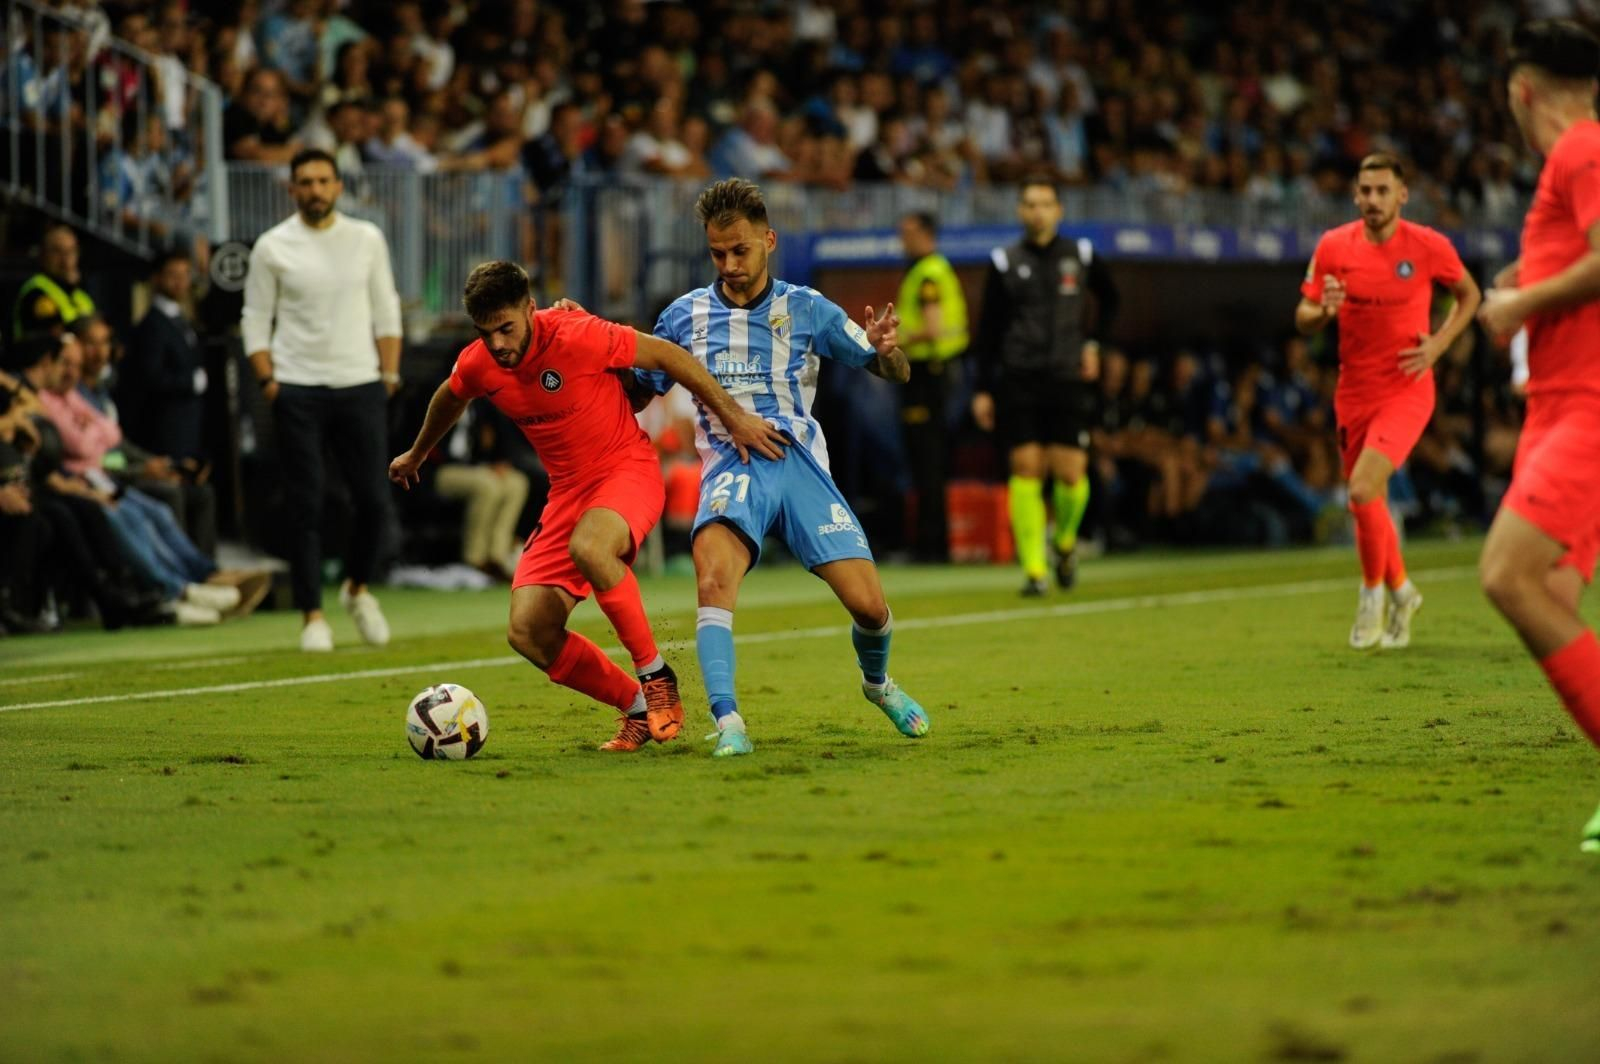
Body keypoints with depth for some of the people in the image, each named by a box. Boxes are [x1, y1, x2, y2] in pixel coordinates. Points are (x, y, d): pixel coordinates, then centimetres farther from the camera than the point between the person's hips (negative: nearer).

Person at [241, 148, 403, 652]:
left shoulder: (366, 239, 6)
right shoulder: (272, 247, 1)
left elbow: (386, 310, 11)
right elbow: (255, 320, 4)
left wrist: (389, 373, 3)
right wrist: (267, 379, -5)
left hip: (360, 385, 2)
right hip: (297, 391, -2)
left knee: (374, 500, -1)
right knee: (305, 506, -3)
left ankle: (358, 587, 25)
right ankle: (313, 615, 4)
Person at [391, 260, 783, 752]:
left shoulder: (577, 337, -22)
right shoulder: (476, 366, -5)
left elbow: (667, 356, -11)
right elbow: (450, 400, 20)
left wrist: (735, 417, -9)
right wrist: (416, 455, 37)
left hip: (627, 470, -6)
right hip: (567, 490, 6)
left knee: (587, 546, -40)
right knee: (528, 633, -11)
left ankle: (655, 676, -21)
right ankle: (637, 707, 8)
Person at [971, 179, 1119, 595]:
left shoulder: (1081, 256, 5)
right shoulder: (1004, 263, 3)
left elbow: (1109, 299, 24)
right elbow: (988, 330, 6)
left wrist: (1093, 343, 11)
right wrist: (983, 389, 2)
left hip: (1068, 379, 0)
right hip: (1017, 382, 0)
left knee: (1070, 472, -7)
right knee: (1026, 469, -8)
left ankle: (1065, 541, 23)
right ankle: (1033, 568, -4)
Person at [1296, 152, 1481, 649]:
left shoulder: (1429, 247, -7)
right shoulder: (1333, 246, -2)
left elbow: (1469, 295, 10)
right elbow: (1303, 320, 4)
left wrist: (1438, 344, -4)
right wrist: (1323, 311, -19)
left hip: (1406, 390, -4)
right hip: (1354, 393, 4)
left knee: (1363, 489, -22)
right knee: (1370, 504, 12)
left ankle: (1373, 590, 0)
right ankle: (1401, 591, 37)